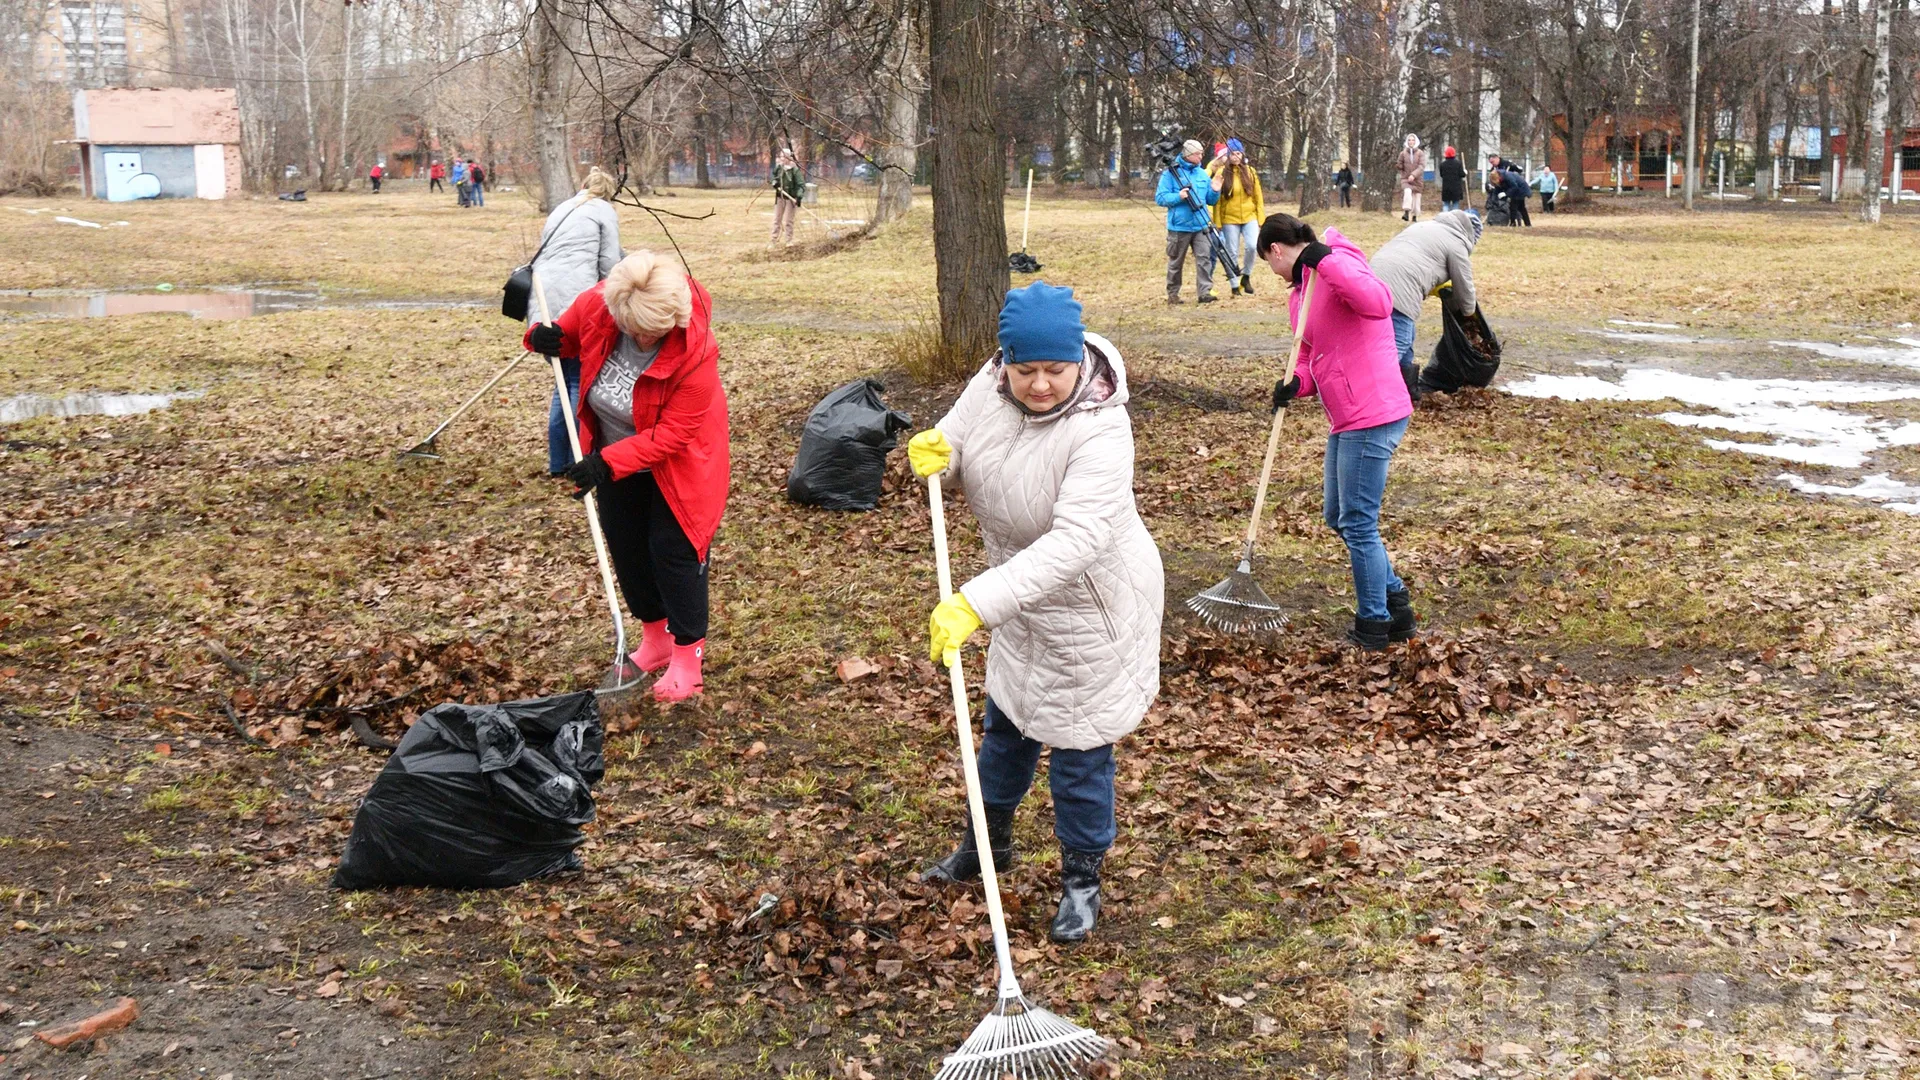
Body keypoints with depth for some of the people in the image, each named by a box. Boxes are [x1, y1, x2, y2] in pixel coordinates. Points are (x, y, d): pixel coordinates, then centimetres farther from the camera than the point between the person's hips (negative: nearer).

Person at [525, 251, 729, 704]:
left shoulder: (695, 353, -35)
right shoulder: (594, 306, -23)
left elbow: (671, 435, -30)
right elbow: (568, 336, 1)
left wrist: (608, 463, -36)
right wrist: (545, 338, -23)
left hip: (677, 464, -5)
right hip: (614, 457, 6)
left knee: (672, 550, -4)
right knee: (626, 548, 13)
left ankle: (687, 656, 11)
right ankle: (655, 641, 31)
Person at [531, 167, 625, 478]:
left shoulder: (560, 211, 27)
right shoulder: (604, 211, 7)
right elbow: (609, 266, 1)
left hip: (541, 302, 7)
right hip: (575, 303, -7)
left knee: (566, 380, 15)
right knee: (581, 382, -1)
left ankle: (558, 462, 16)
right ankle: (579, 462, -2)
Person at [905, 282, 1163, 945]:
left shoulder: (1100, 431, -34)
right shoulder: (990, 387, -14)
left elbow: (1074, 542, -43)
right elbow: (956, 445, 5)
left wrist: (977, 603, -49)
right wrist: (936, 452, -21)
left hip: (1089, 609, -7)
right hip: (1021, 598, 7)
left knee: (1078, 748, 7)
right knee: (1007, 721, 25)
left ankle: (1082, 879, 29)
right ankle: (989, 839, 48)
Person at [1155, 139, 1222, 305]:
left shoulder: (1202, 174, 13)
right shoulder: (1170, 173, -4)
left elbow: (1210, 200, 18)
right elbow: (1160, 198, -8)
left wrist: (1215, 191, -3)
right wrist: (1178, 196, -22)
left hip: (1201, 225, 4)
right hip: (1179, 226, -4)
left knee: (1204, 257, -8)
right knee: (1175, 261, 7)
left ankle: (1205, 292, -8)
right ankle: (1172, 294, 18)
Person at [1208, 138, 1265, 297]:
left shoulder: (1250, 172, 4)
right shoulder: (1221, 172, -3)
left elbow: (1258, 196, 7)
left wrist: (1261, 218, 1)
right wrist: (1217, 223, -6)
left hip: (1250, 217, 1)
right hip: (1229, 220, -1)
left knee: (1252, 246, -17)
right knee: (1232, 253, 3)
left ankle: (1246, 276, 5)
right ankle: (1235, 286, 15)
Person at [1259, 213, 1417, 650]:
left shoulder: (1338, 263, -13)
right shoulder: (1299, 293, 17)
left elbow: (1379, 303, -32)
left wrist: (1326, 261, -32)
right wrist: (1295, 383, -2)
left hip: (1372, 417, -11)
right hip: (1346, 419, 11)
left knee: (1357, 524, -2)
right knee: (1339, 517, 20)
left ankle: (1373, 623, 12)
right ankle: (1394, 599, 32)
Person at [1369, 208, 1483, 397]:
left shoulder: (1424, 226, 31)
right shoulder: (1456, 245, 8)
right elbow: (1464, 288, 16)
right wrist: (1468, 309, 36)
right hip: (1399, 291, -9)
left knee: (1405, 339, 22)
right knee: (1395, 346, -10)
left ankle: (1407, 388, 31)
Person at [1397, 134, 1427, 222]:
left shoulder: (1420, 153, -5)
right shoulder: (1403, 153, -2)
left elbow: (1422, 166, -15)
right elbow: (1400, 165, 11)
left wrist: (1414, 175, -27)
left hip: (1417, 180, 1)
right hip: (1405, 179, -1)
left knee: (1416, 197, 7)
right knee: (1407, 191, -29)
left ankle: (1415, 216, 26)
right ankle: (1406, 213, -36)